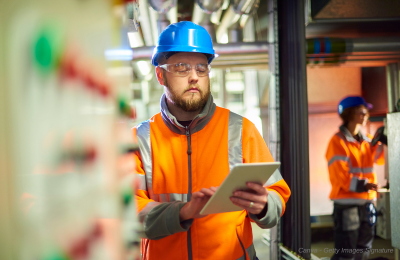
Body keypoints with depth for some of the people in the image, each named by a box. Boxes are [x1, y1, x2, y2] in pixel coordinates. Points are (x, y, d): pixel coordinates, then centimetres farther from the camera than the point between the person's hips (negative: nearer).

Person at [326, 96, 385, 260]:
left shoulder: (366, 140, 11)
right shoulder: (338, 141, -10)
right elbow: (339, 175, -17)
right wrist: (361, 185, -29)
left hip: (366, 201, 8)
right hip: (346, 204, -8)